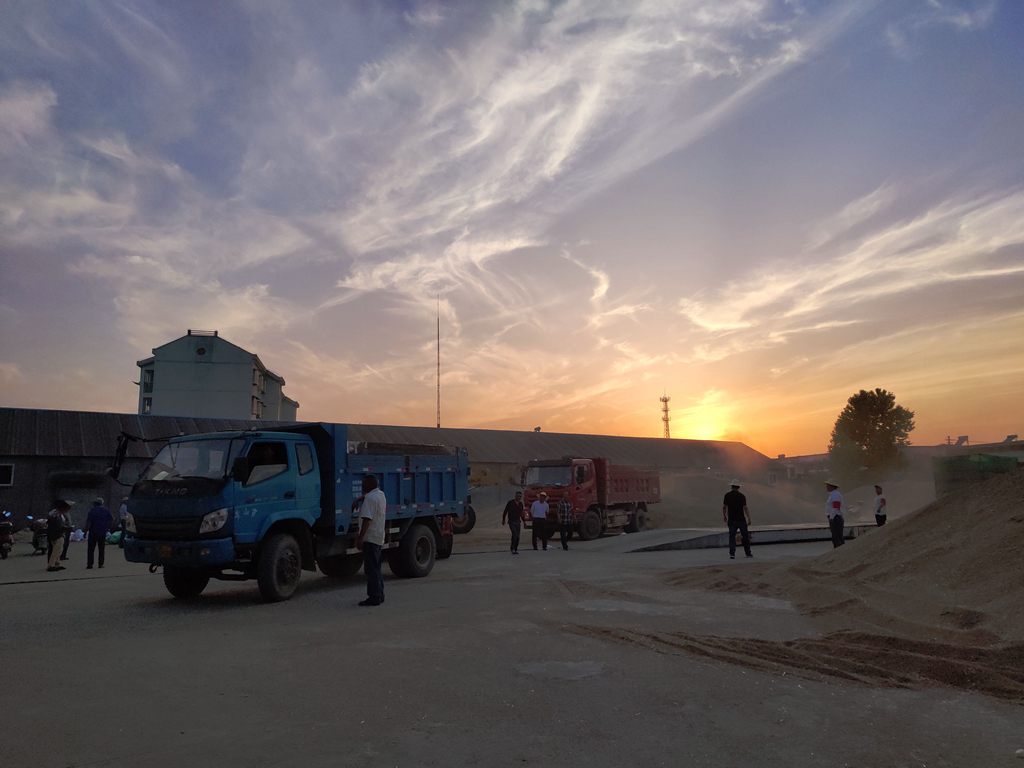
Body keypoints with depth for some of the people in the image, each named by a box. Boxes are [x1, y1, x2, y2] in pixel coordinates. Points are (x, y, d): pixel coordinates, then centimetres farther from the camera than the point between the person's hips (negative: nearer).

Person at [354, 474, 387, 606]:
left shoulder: (370, 498, -16)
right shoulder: (381, 494, 13)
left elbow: (367, 519, -24)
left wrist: (360, 537, -24)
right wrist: (359, 499, 23)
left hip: (370, 538, -10)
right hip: (379, 537, 10)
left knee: (371, 569, -7)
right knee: (376, 568, 17)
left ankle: (374, 598, -7)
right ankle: (379, 595, 22)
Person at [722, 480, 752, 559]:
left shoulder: (727, 495, -1)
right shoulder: (742, 496, -6)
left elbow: (724, 507, 2)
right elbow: (745, 508, -10)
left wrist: (724, 516, 16)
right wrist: (749, 518, -8)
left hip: (731, 520, 1)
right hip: (741, 519, -1)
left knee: (732, 536, 3)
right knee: (745, 536, 12)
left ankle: (732, 554, -8)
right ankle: (748, 553, 20)